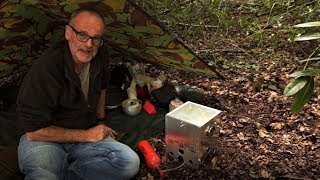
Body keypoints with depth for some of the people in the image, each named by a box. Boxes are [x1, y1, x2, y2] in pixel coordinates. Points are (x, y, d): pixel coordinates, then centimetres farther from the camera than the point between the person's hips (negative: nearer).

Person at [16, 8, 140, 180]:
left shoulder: (99, 56, -1)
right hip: (43, 139, -6)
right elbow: (33, 131, -19)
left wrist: (100, 123, 17)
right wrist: (86, 135, -14)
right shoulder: (45, 69, -21)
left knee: (130, 162, -21)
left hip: (86, 135, 7)